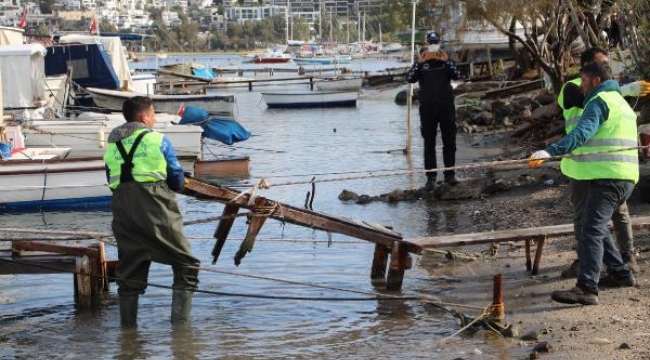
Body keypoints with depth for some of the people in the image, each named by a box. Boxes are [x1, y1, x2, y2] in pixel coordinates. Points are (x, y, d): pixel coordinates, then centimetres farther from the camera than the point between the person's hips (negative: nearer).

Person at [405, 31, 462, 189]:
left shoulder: (447, 60, 7)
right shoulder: (420, 61, 5)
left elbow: (457, 76, -10)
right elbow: (410, 78, -11)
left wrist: (446, 61, -18)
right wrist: (419, 63, -19)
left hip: (446, 106, 0)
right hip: (427, 107, 0)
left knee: (449, 142, 4)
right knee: (429, 143, 3)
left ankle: (449, 174, 12)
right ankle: (431, 177, 6)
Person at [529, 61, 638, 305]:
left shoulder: (599, 101, -7)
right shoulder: (620, 102, 25)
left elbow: (582, 132, -24)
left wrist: (550, 152, -35)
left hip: (607, 177, -10)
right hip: (625, 177, 10)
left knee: (591, 229, -17)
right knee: (596, 226, 22)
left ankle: (587, 289, -26)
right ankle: (620, 273, 28)